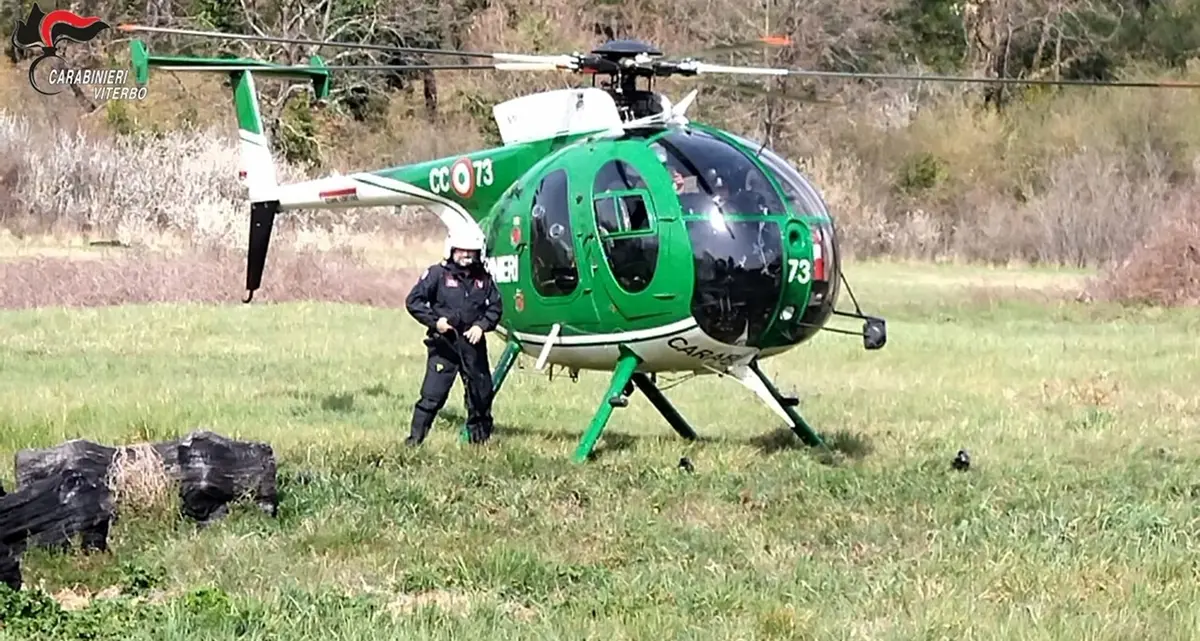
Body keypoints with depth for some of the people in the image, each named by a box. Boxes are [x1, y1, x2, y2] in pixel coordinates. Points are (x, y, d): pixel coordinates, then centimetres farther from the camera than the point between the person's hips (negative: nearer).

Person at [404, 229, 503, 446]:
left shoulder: (483, 278, 6)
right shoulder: (438, 274, -5)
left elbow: (495, 307, 13)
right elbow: (413, 301, -4)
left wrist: (482, 325, -5)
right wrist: (434, 320, -14)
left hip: (473, 344, 4)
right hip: (444, 344, -4)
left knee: (481, 393, 12)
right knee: (432, 394, -11)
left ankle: (480, 438, 28)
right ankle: (415, 439, -8)